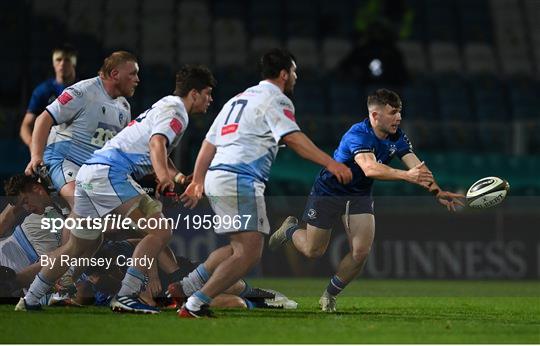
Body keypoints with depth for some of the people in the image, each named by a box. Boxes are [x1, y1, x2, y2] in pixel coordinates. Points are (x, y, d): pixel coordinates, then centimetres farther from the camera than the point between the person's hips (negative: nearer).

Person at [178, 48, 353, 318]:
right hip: (240, 179, -10)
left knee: (241, 246, 17)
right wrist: (330, 164, -20)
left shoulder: (239, 98, 26)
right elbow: (292, 138, -16)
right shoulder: (275, 98, -1)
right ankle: (194, 305, -20)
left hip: (216, 176, 10)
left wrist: (197, 183, 29)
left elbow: (209, 143, 25)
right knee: (249, 253, -12)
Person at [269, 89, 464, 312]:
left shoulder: (397, 138, -12)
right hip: (328, 192, -5)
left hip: (360, 196, 5)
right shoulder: (358, 135, -32)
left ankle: (330, 296, 12)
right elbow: (370, 168, -49)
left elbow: (417, 168, -20)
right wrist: (406, 175, -62)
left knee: (361, 252, -10)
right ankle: (290, 229, 41)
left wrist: (436, 191, -38)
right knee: (313, 251, 6)